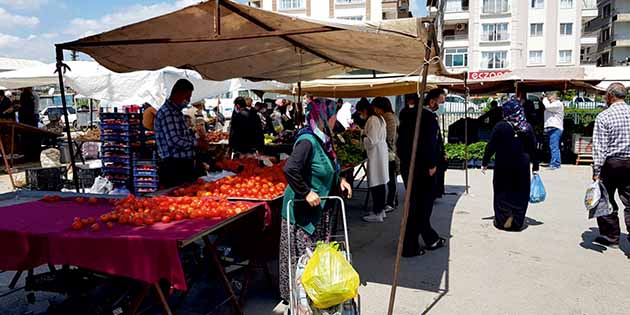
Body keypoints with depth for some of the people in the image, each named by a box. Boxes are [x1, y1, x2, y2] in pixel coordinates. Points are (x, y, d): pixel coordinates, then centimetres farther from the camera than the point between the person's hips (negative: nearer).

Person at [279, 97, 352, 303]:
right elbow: (290, 169, -34)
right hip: (303, 211, -9)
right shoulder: (307, 141, -21)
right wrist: (306, 192, -27)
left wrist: (339, 180, 8)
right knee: (301, 255, 2)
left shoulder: (323, 140, 8)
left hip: (319, 210, 9)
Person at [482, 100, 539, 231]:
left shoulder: (500, 126, -10)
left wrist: (485, 163, 1)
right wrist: (535, 166, 11)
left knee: (503, 192, 10)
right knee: (520, 193, 11)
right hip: (522, 167, 2)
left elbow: (491, 146, -9)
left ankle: (503, 220, 11)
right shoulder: (527, 127, -1)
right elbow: (533, 149, 3)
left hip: (503, 166, -2)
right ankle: (517, 222, 14)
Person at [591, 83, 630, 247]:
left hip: (611, 163, -3)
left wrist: (596, 170, -8)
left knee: (606, 201, 10)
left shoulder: (604, 116, -11)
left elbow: (600, 147, -12)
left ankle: (610, 236, 20)